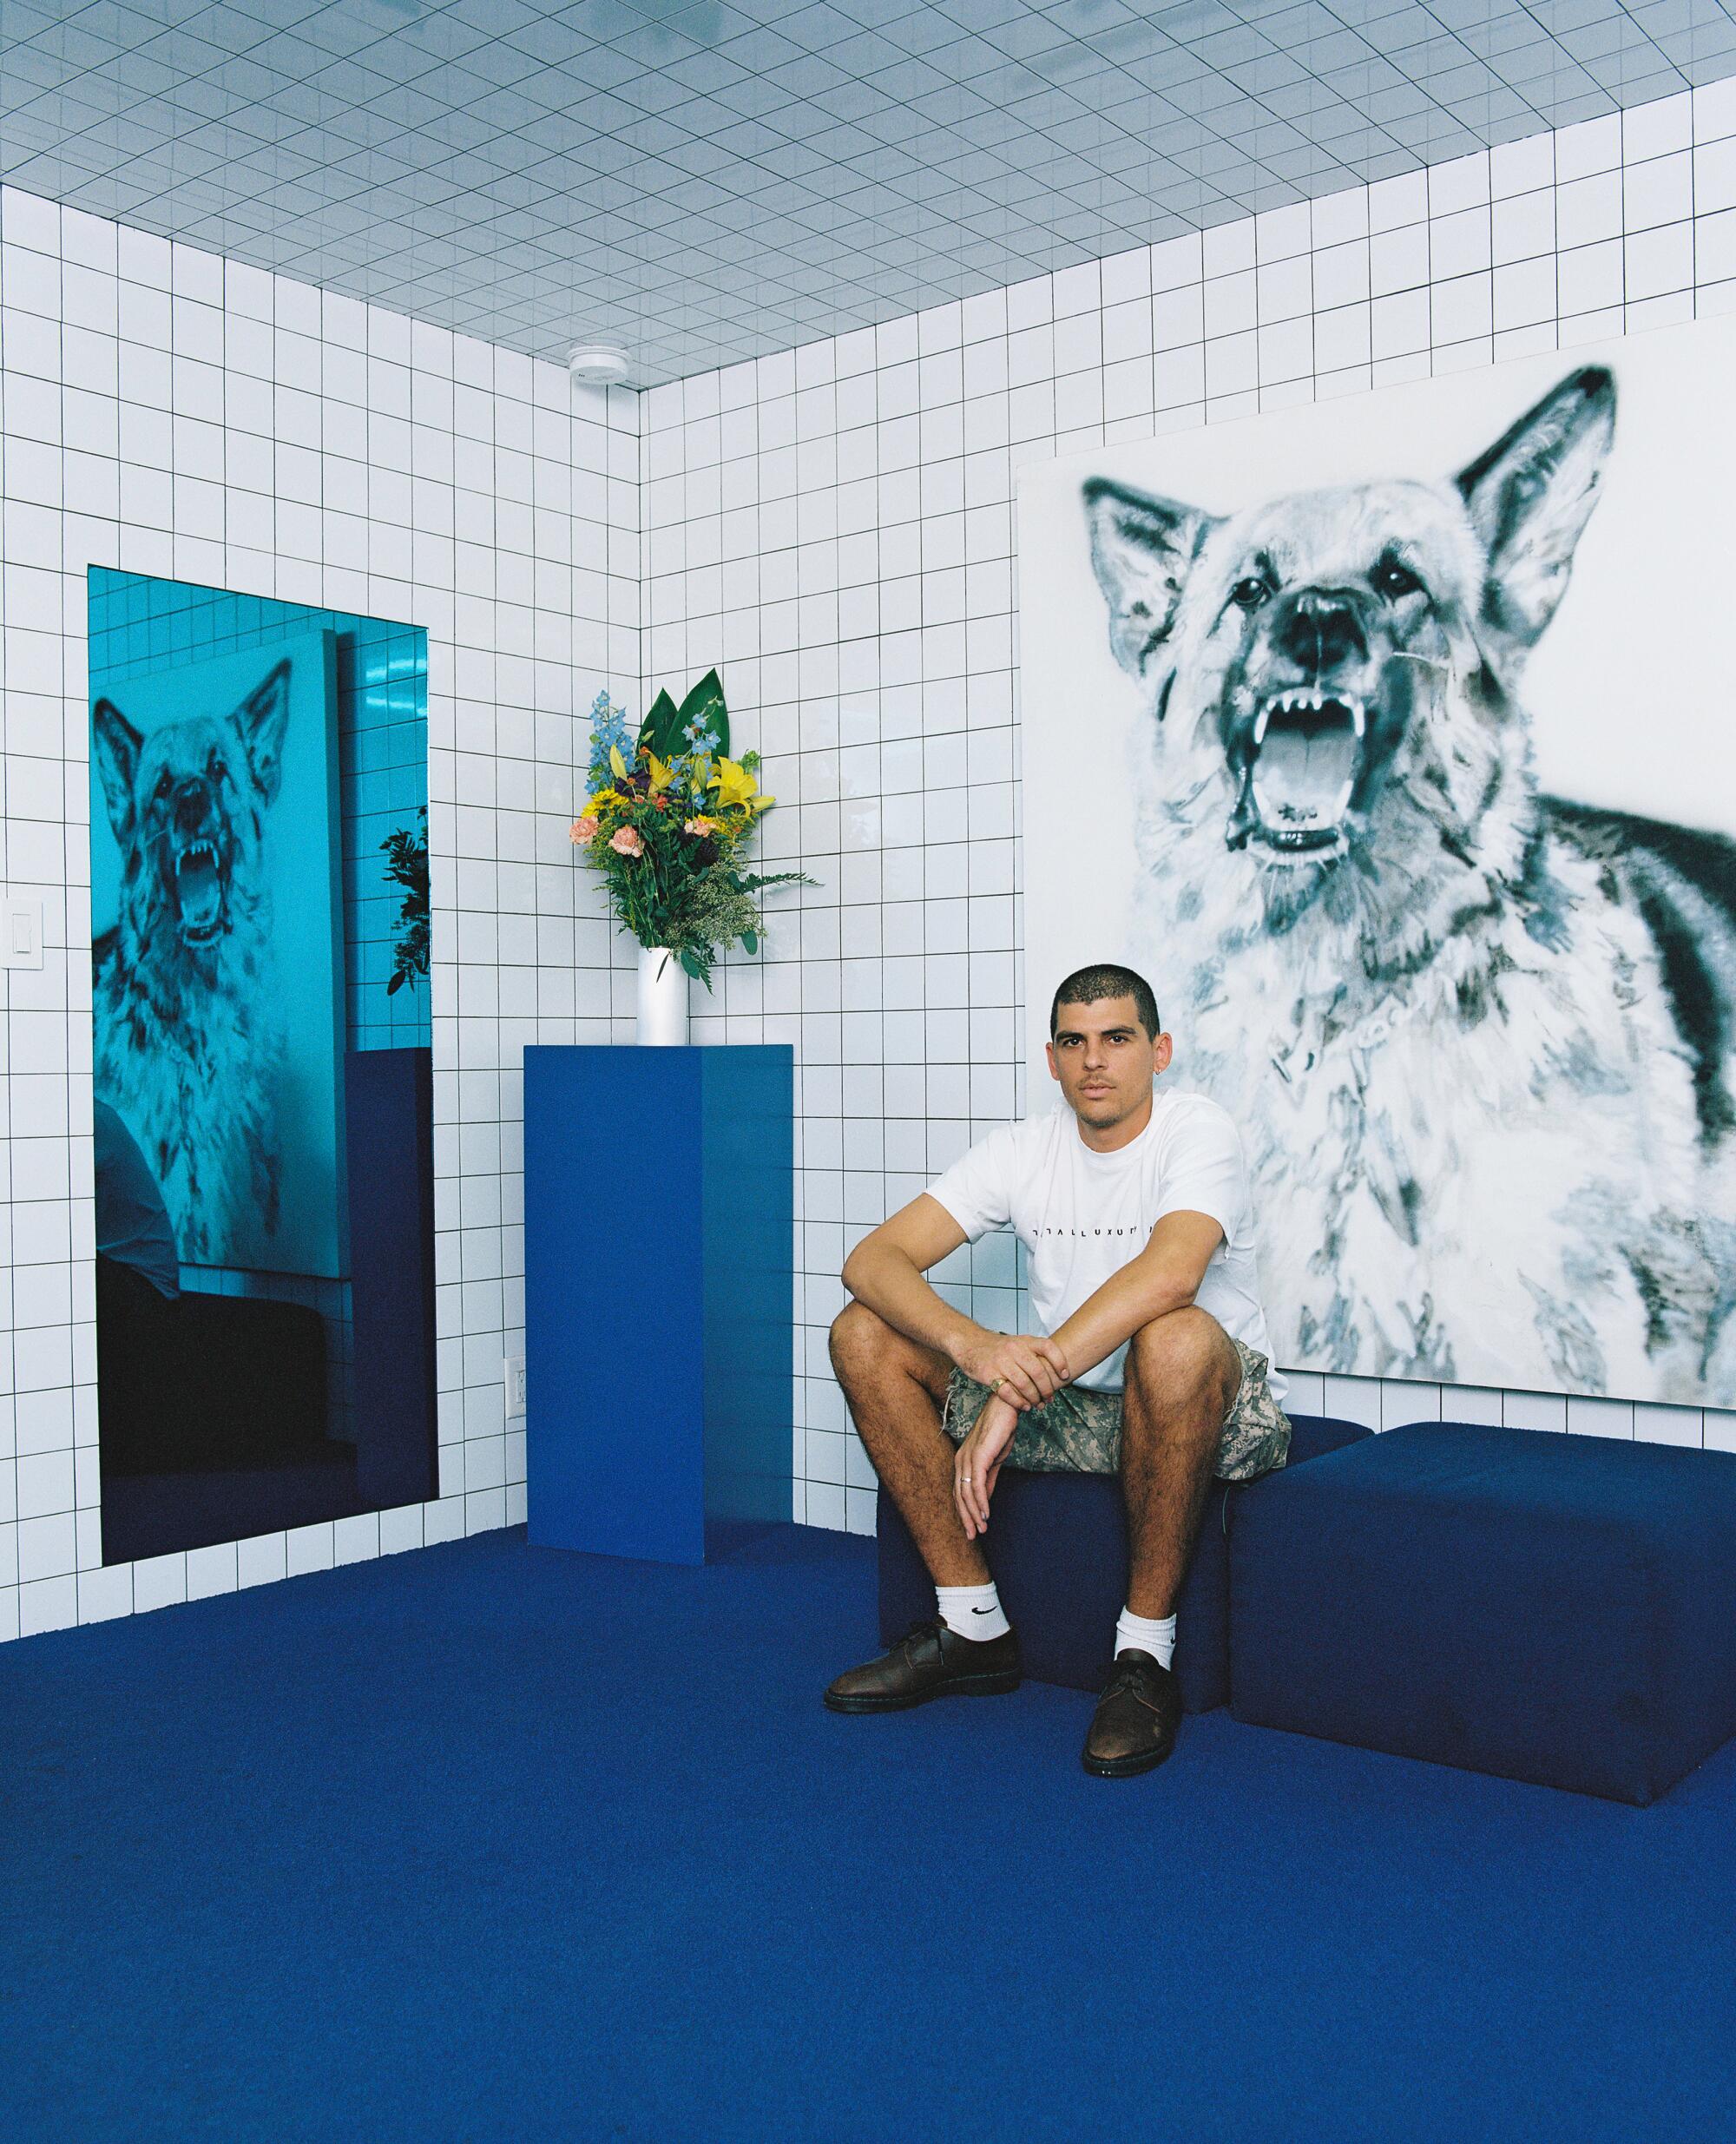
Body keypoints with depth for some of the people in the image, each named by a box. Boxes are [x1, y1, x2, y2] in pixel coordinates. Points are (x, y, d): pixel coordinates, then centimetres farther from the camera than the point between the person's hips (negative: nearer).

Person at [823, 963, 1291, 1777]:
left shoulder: (1196, 1132, -15)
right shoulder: (1024, 1151, -2)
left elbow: (1168, 1274, -36)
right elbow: (870, 1260, -12)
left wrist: (1014, 1397, -41)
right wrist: (974, 1346, -34)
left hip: (1216, 1414, -5)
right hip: (1073, 1407, 5)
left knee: (1176, 1338, -41)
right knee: (863, 1336, -7)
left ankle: (1145, 1654, -22)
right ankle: (974, 1627, -4)